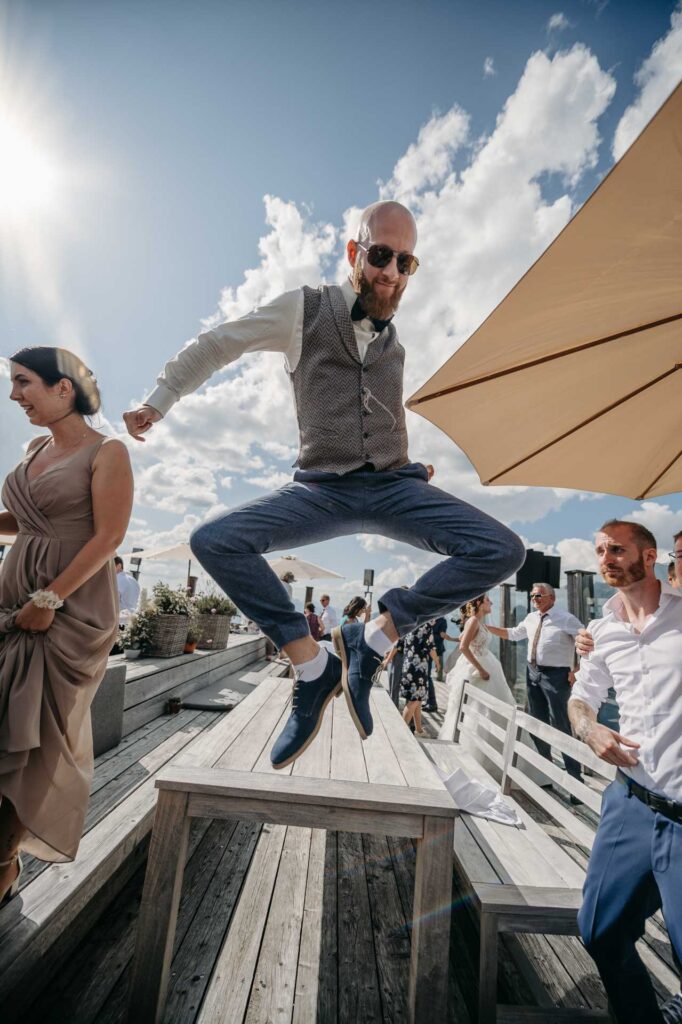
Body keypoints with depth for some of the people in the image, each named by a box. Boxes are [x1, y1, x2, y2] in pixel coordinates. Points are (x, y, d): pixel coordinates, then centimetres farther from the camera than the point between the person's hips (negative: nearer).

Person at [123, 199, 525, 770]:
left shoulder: (395, 340, 15)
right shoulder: (303, 310, 4)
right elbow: (215, 346, 11)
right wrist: (157, 403, 13)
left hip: (395, 486, 3)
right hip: (322, 490, -2)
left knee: (504, 551, -18)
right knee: (213, 541, -24)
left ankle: (374, 638, -11)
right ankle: (311, 665, -13)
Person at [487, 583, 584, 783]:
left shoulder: (566, 619, -12)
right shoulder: (531, 618, 7)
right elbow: (512, 634, 19)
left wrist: (576, 670, -14)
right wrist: (486, 627, 12)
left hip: (555, 675, -7)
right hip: (532, 672, 7)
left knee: (560, 726, -4)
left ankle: (575, 779, 8)